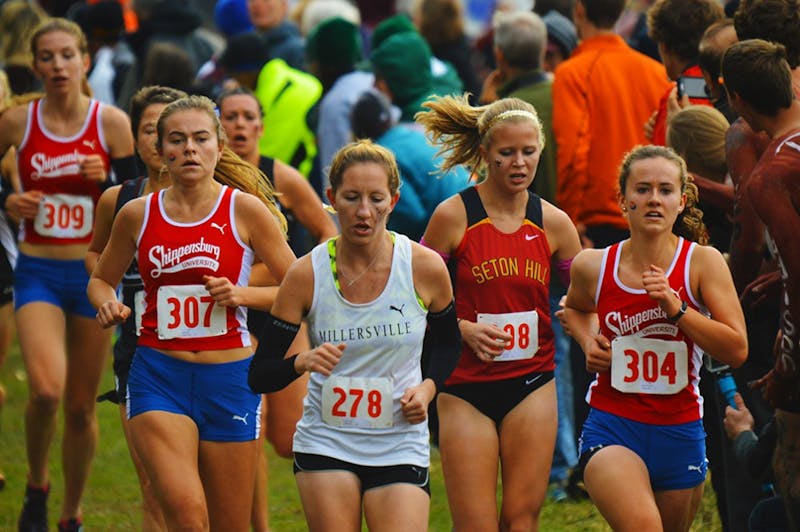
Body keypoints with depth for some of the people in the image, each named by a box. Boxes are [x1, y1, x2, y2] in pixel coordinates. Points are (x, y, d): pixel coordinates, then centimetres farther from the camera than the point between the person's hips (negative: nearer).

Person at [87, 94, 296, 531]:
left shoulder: (246, 211, -1)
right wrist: (108, 305, -2)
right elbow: (100, 279, 20)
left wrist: (242, 294, -14)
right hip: (157, 376, 0)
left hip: (228, 379, 0)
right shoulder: (137, 214, 4)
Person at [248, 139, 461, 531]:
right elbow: (259, 375, -5)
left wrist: (427, 388, -4)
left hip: (400, 449, 0)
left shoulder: (425, 267, -5)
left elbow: (447, 342, 15)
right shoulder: (307, 274, -7)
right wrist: (301, 363, -25)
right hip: (326, 443, 0)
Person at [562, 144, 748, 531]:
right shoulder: (593, 267, -1)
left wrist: (675, 307, -19)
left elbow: (736, 350, -11)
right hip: (612, 428, -2)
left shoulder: (703, 262, -5)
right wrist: (588, 341, 4)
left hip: (679, 430, 2)